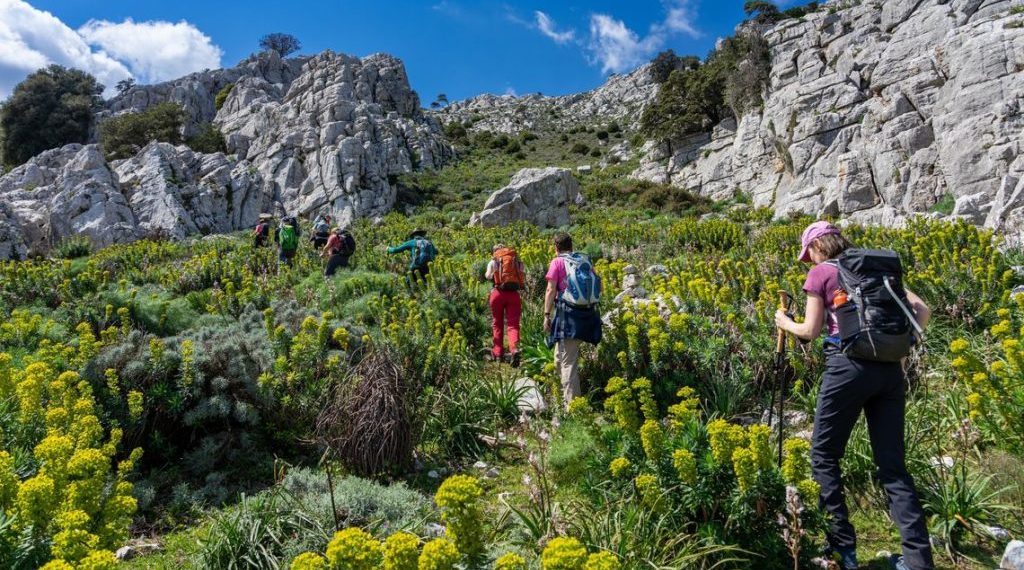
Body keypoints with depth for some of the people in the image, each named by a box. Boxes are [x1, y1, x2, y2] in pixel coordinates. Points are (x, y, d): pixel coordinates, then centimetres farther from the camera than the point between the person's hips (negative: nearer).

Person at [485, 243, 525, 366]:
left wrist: (486, 273, 21)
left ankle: (498, 353, 15)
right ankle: (514, 349, -26)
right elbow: (524, 280, 11)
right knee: (513, 323, -2)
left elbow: (488, 276, 2)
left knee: (497, 323, 12)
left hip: (498, 292, -1)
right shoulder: (517, 261, 15)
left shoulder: (493, 261, 8)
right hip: (514, 294, 1)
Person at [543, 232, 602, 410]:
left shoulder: (557, 262, 0)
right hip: (588, 313, 6)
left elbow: (551, 290, -6)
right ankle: (567, 394, 31)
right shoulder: (585, 260, 14)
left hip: (567, 313, -6)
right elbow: (598, 285, 12)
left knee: (567, 360, -4)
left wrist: (547, 315, -4)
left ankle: (572, 403, -8)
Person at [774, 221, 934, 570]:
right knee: (893, 465, 11)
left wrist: (784, 323, 19)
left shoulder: (820, 273, 3)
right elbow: (922, 311, 12)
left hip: (848, 366, -6)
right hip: (890, 369, 6)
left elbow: (811, 332, 1)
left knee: (823, 456, 9)